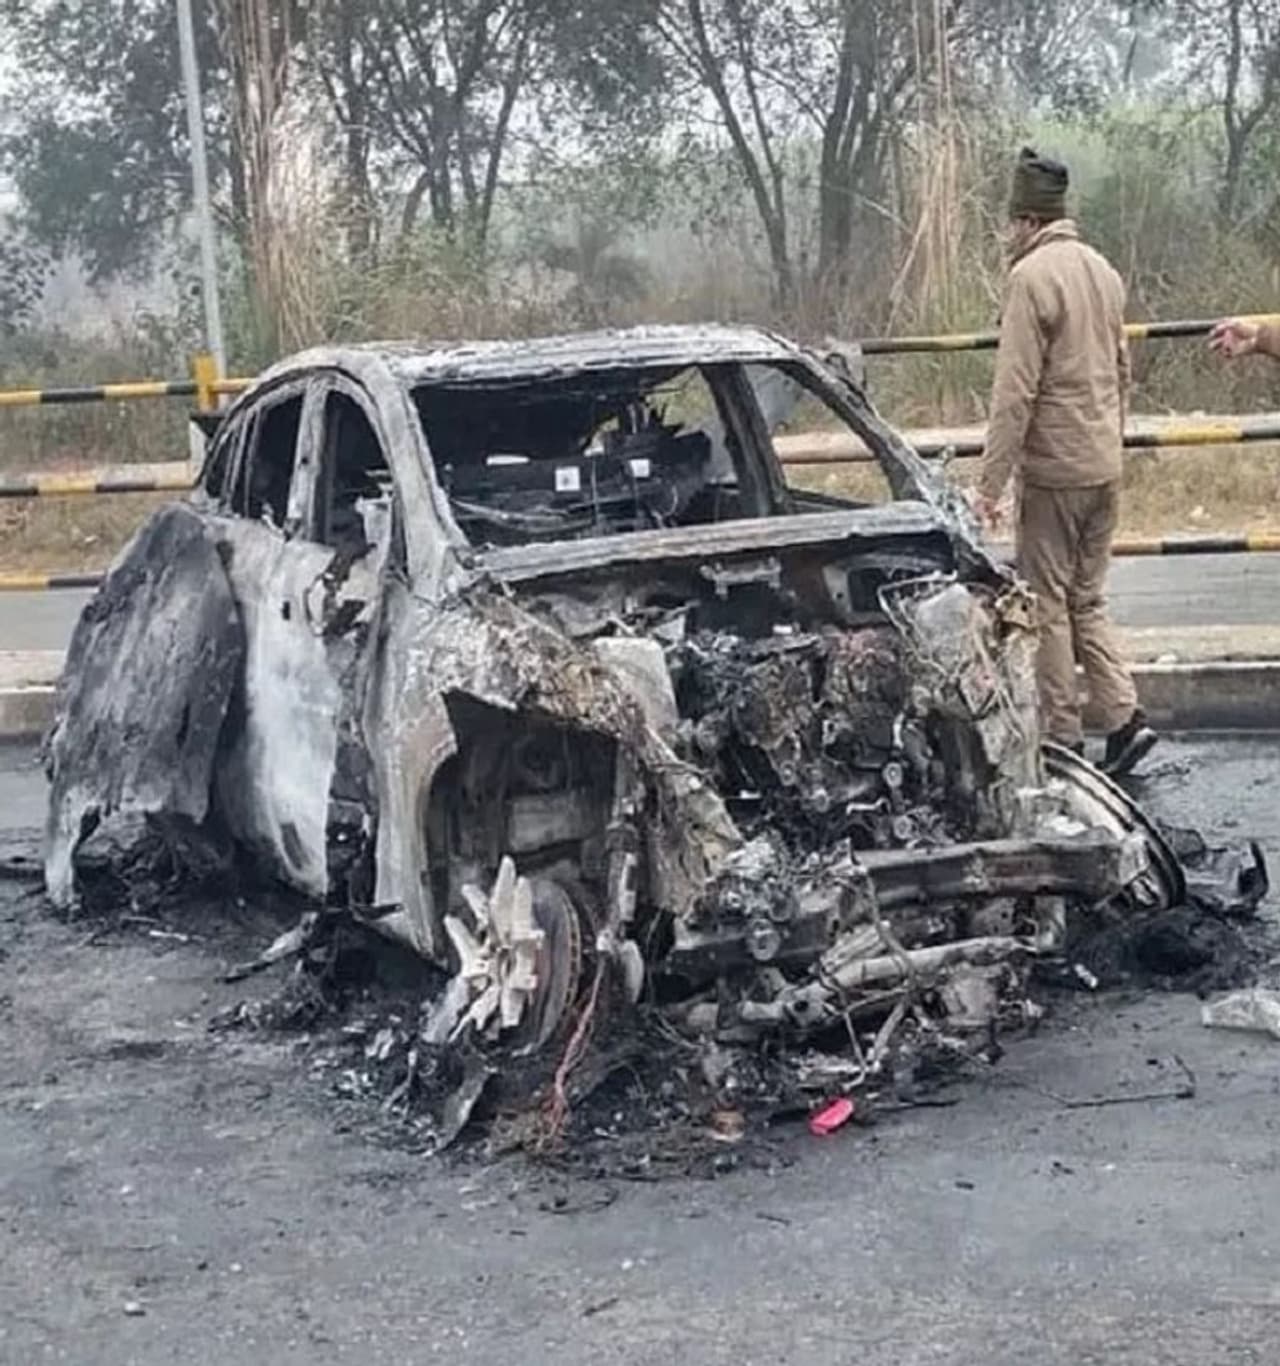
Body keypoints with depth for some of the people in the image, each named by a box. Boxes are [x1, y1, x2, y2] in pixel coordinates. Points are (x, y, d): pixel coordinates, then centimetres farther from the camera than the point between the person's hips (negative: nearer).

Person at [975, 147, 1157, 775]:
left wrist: (989, 485, -15)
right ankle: (1124, 717, 7)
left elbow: (1015, 393, -17)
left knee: (1049, 604, 2)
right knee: (1088, 599, 16)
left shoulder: (1033, 276, -14)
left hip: (1053, 470, -8)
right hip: (1104, 467, 8)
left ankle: (1063, 739, 7)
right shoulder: (1103, 270, 11)